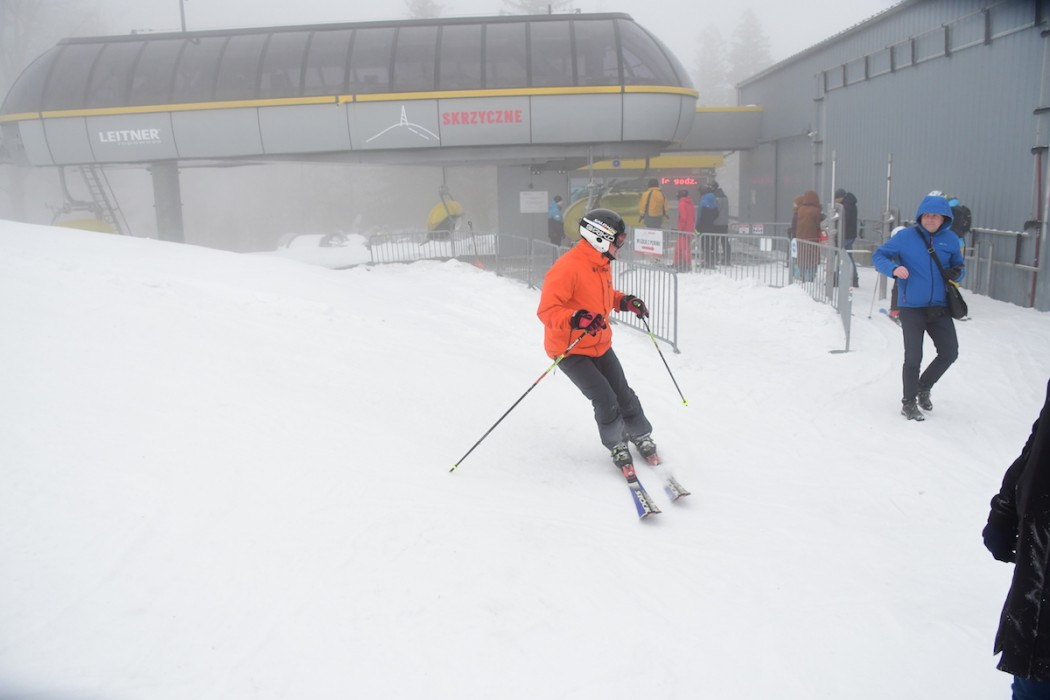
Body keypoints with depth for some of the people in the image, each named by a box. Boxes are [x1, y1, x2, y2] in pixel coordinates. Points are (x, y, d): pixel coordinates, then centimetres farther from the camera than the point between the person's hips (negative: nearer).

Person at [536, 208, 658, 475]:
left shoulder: (601, 265, 3)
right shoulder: (567, 268, -26)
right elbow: (547, 311, -28)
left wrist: (625, 302, 4)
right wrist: (575, 320, -44)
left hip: (599, 345, 8)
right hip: (569, 350, -8)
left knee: (624, 395, 11)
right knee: (605, 400, -12)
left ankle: (642, 436, 33)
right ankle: (616, 445, 13)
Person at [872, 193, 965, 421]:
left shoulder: (950, 240, 2)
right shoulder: (905, 236, -8)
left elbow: (959, 266, 14)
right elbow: (878, 255, -4)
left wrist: (958, 272, -11)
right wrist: (893, 268, -23)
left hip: (939, 307, 4)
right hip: (911, 307, -4)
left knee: (950, 352, 8)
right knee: (913, 358, 1)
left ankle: (924, 387, 33)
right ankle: (909, 403, 19)